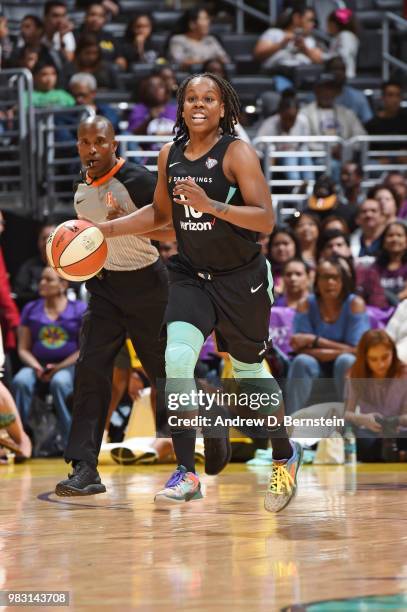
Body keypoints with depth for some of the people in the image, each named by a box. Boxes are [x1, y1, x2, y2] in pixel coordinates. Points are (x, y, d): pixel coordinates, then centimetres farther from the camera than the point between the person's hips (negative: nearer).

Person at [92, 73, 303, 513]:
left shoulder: (236, 153, -15)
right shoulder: (170, 155, 2)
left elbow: (266, 219, -22)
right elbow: (160, 213, 19)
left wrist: (211, 205, -34)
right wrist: (106, 229, 8)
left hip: (241, 280, -4)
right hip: (192, 276, 4)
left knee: (248, 371, 10)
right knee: (177, 358, -18)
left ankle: (285, 455, 36)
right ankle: (186, 474, -15)